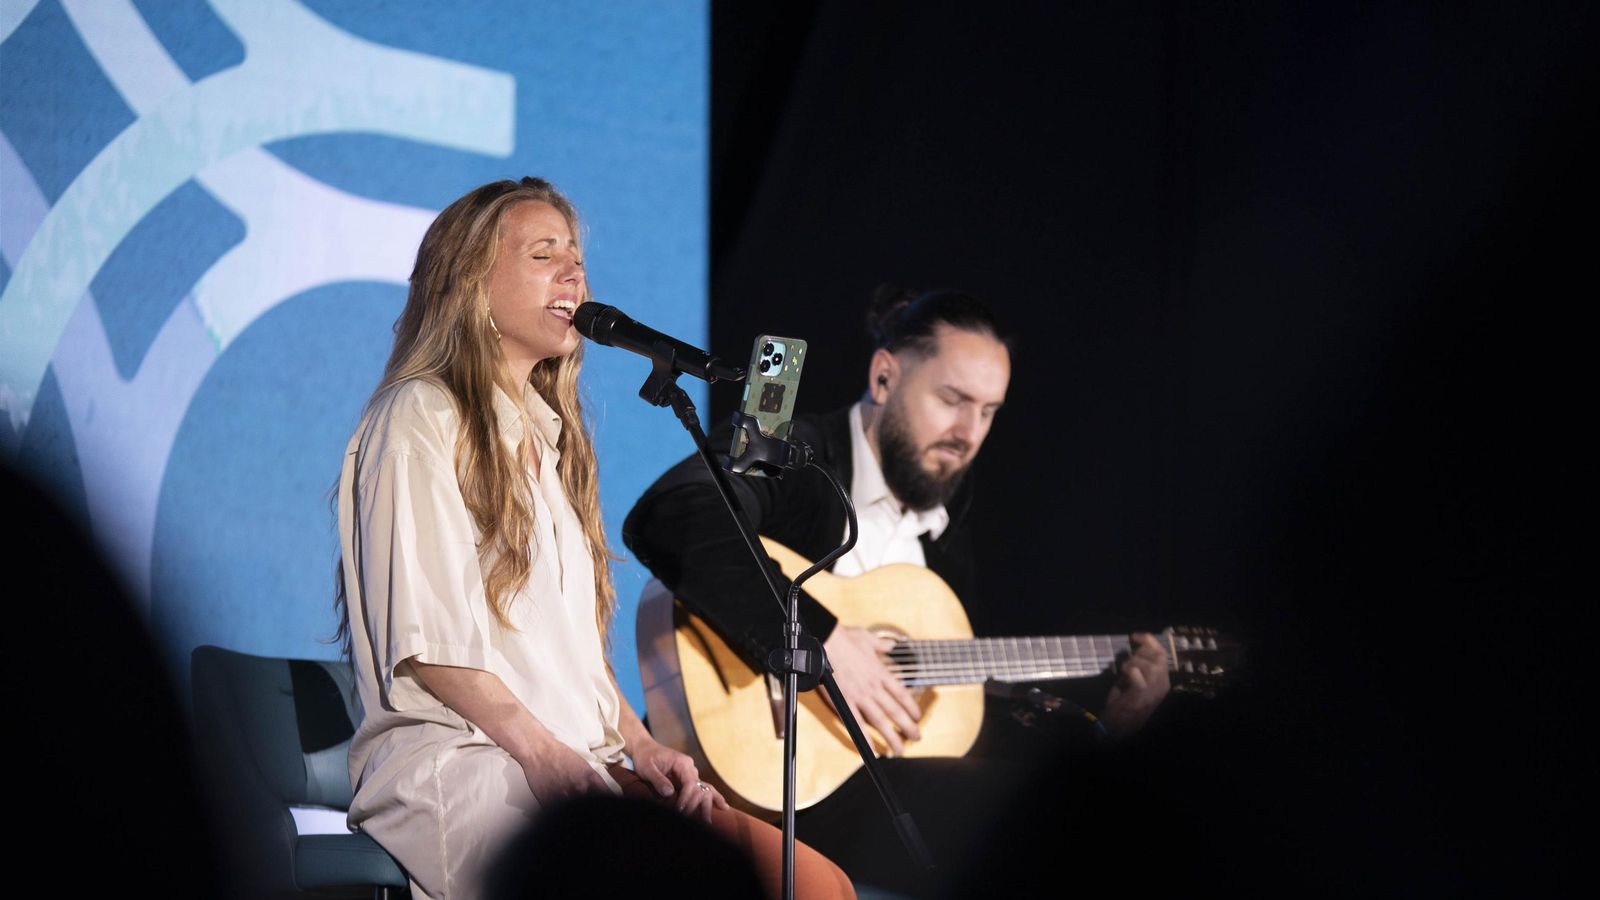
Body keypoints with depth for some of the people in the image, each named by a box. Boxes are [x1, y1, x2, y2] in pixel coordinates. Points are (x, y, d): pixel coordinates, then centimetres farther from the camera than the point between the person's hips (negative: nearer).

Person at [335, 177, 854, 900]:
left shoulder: (547, 435, 28)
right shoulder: (421, 420, 3)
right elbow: (423, 637, -8)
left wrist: (639, 745, 6)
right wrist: (543, 753, -17)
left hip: (576, 763, 8)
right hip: (453, 761, -7)